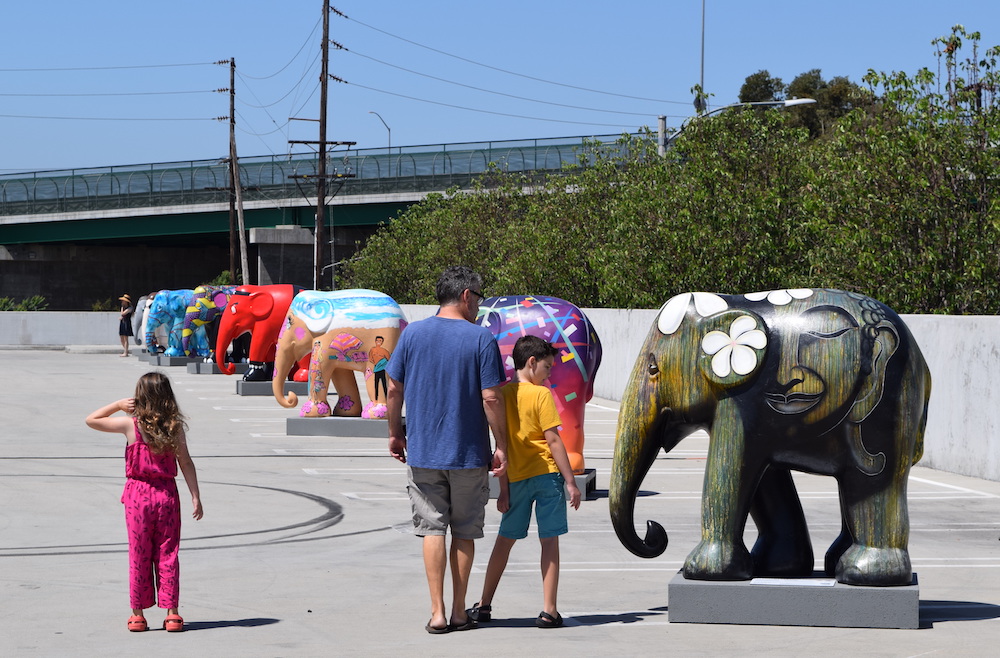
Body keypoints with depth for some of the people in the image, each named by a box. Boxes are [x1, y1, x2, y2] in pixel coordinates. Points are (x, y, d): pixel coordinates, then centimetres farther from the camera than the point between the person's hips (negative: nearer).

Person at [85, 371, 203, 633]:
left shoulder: (131, 424, -7)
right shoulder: (175, 427, -3)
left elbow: (91, 420, 2)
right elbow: (185, 463, -4)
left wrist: (119, 404, 5)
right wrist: (195, 496, -1)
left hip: (138, 494, -1)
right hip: (167, 494, 1)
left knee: (139, 556, 7)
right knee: (167, 555, 6)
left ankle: (138, 613, 11)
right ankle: (171, 613, 5)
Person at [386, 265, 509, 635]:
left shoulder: (412, 334, 1)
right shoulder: (481, 338, -8)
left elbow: (394, 389, 4)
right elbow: (491, 398, -11)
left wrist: (394, 434, 17)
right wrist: (501, 447, -2)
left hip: (422, 452, 2)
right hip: (469, 453, -2)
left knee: (432, 529, 6)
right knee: (464, 532, 10)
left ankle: (437, 614, 0)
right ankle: (459, 614, 14)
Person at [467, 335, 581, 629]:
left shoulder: (503, 395, 4)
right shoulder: (541, 395, -9)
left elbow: (501, 446, 5)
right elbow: (553, 441, -11)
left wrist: (503, 489, 8)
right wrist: (571, 482, -6)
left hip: (516, 478, 4)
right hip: (546, 473, -4)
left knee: (505, 539, 15)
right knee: (550, 540, 1)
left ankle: (484, 605, 19)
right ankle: (549, 611, -1)